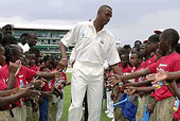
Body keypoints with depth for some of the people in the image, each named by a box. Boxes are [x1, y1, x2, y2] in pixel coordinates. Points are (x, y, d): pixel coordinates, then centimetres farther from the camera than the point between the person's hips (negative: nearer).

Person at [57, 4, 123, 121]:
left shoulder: (109, 37, 8)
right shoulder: (81, 27, 2)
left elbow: (113, 62, 8)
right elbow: (63, 42, 9)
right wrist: (64, 57, -9)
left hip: (97, 73, 3)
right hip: (80, 69, -3)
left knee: (96, 108, 4)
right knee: (76, 105, -11)